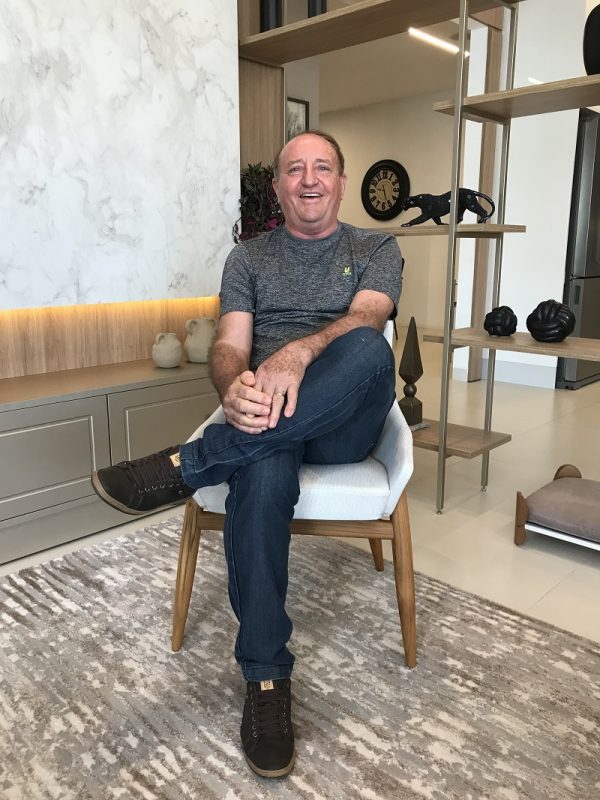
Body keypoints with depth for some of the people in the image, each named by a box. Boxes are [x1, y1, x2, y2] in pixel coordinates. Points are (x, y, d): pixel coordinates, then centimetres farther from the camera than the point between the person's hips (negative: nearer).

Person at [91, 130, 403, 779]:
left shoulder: (376, 249, 15)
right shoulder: (249, 258, 18)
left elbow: (366, 318, -7)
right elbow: (229, 346, 3)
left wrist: (297, 353, -30)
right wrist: (235, 387, -24)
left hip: (345, 423, 0)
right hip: (266, 418, 1)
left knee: (367, 350, -35)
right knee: (262, 477, -37)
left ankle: (185, 466, -31)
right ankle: (265, 678, -21)